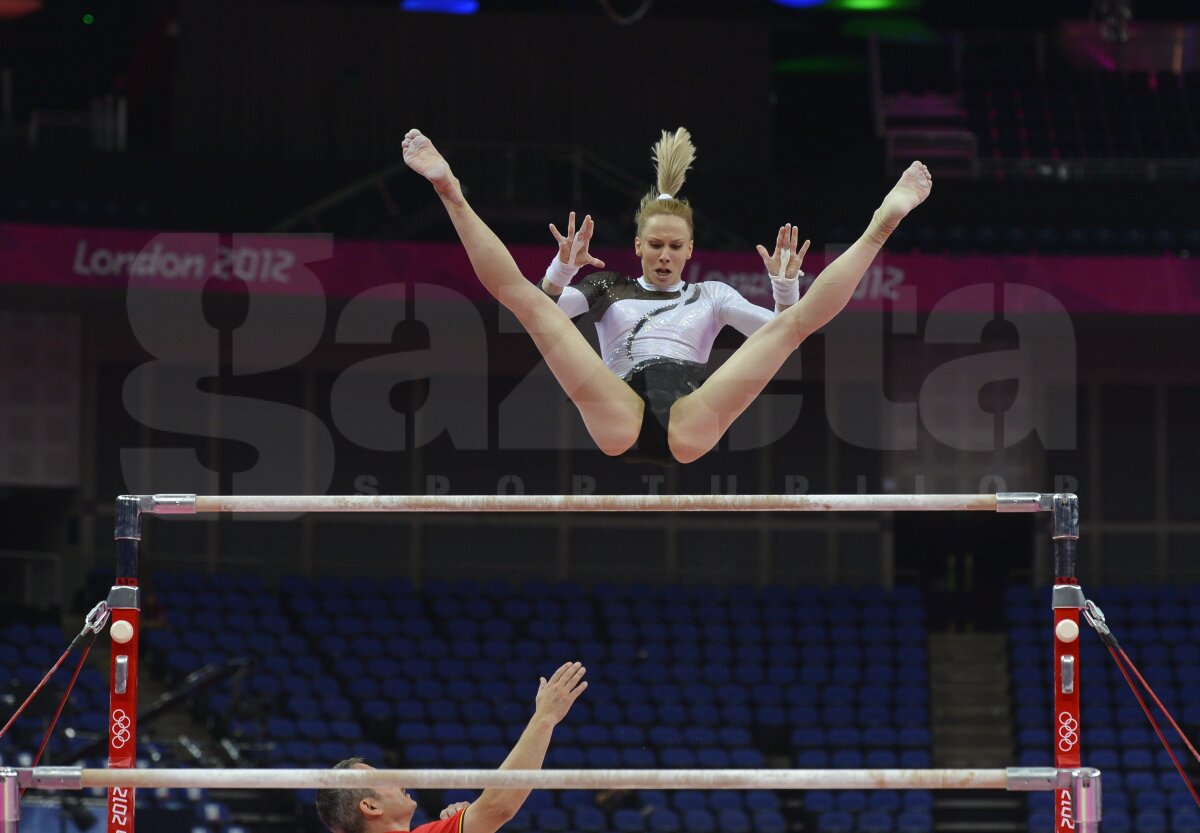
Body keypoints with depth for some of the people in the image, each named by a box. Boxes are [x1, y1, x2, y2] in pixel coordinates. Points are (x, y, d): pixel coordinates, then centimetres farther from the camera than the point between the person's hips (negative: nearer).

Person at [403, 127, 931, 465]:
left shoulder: (710, 296, 30)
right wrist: (562, 273, -10)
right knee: (521, 294, -13)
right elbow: (543, 311, 9)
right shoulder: (608, 290, 27)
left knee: (798, 317, -5)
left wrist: (785, 287, 0)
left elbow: (782, 327, 18)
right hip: (618, 419, 0)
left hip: (689, 427, 1)